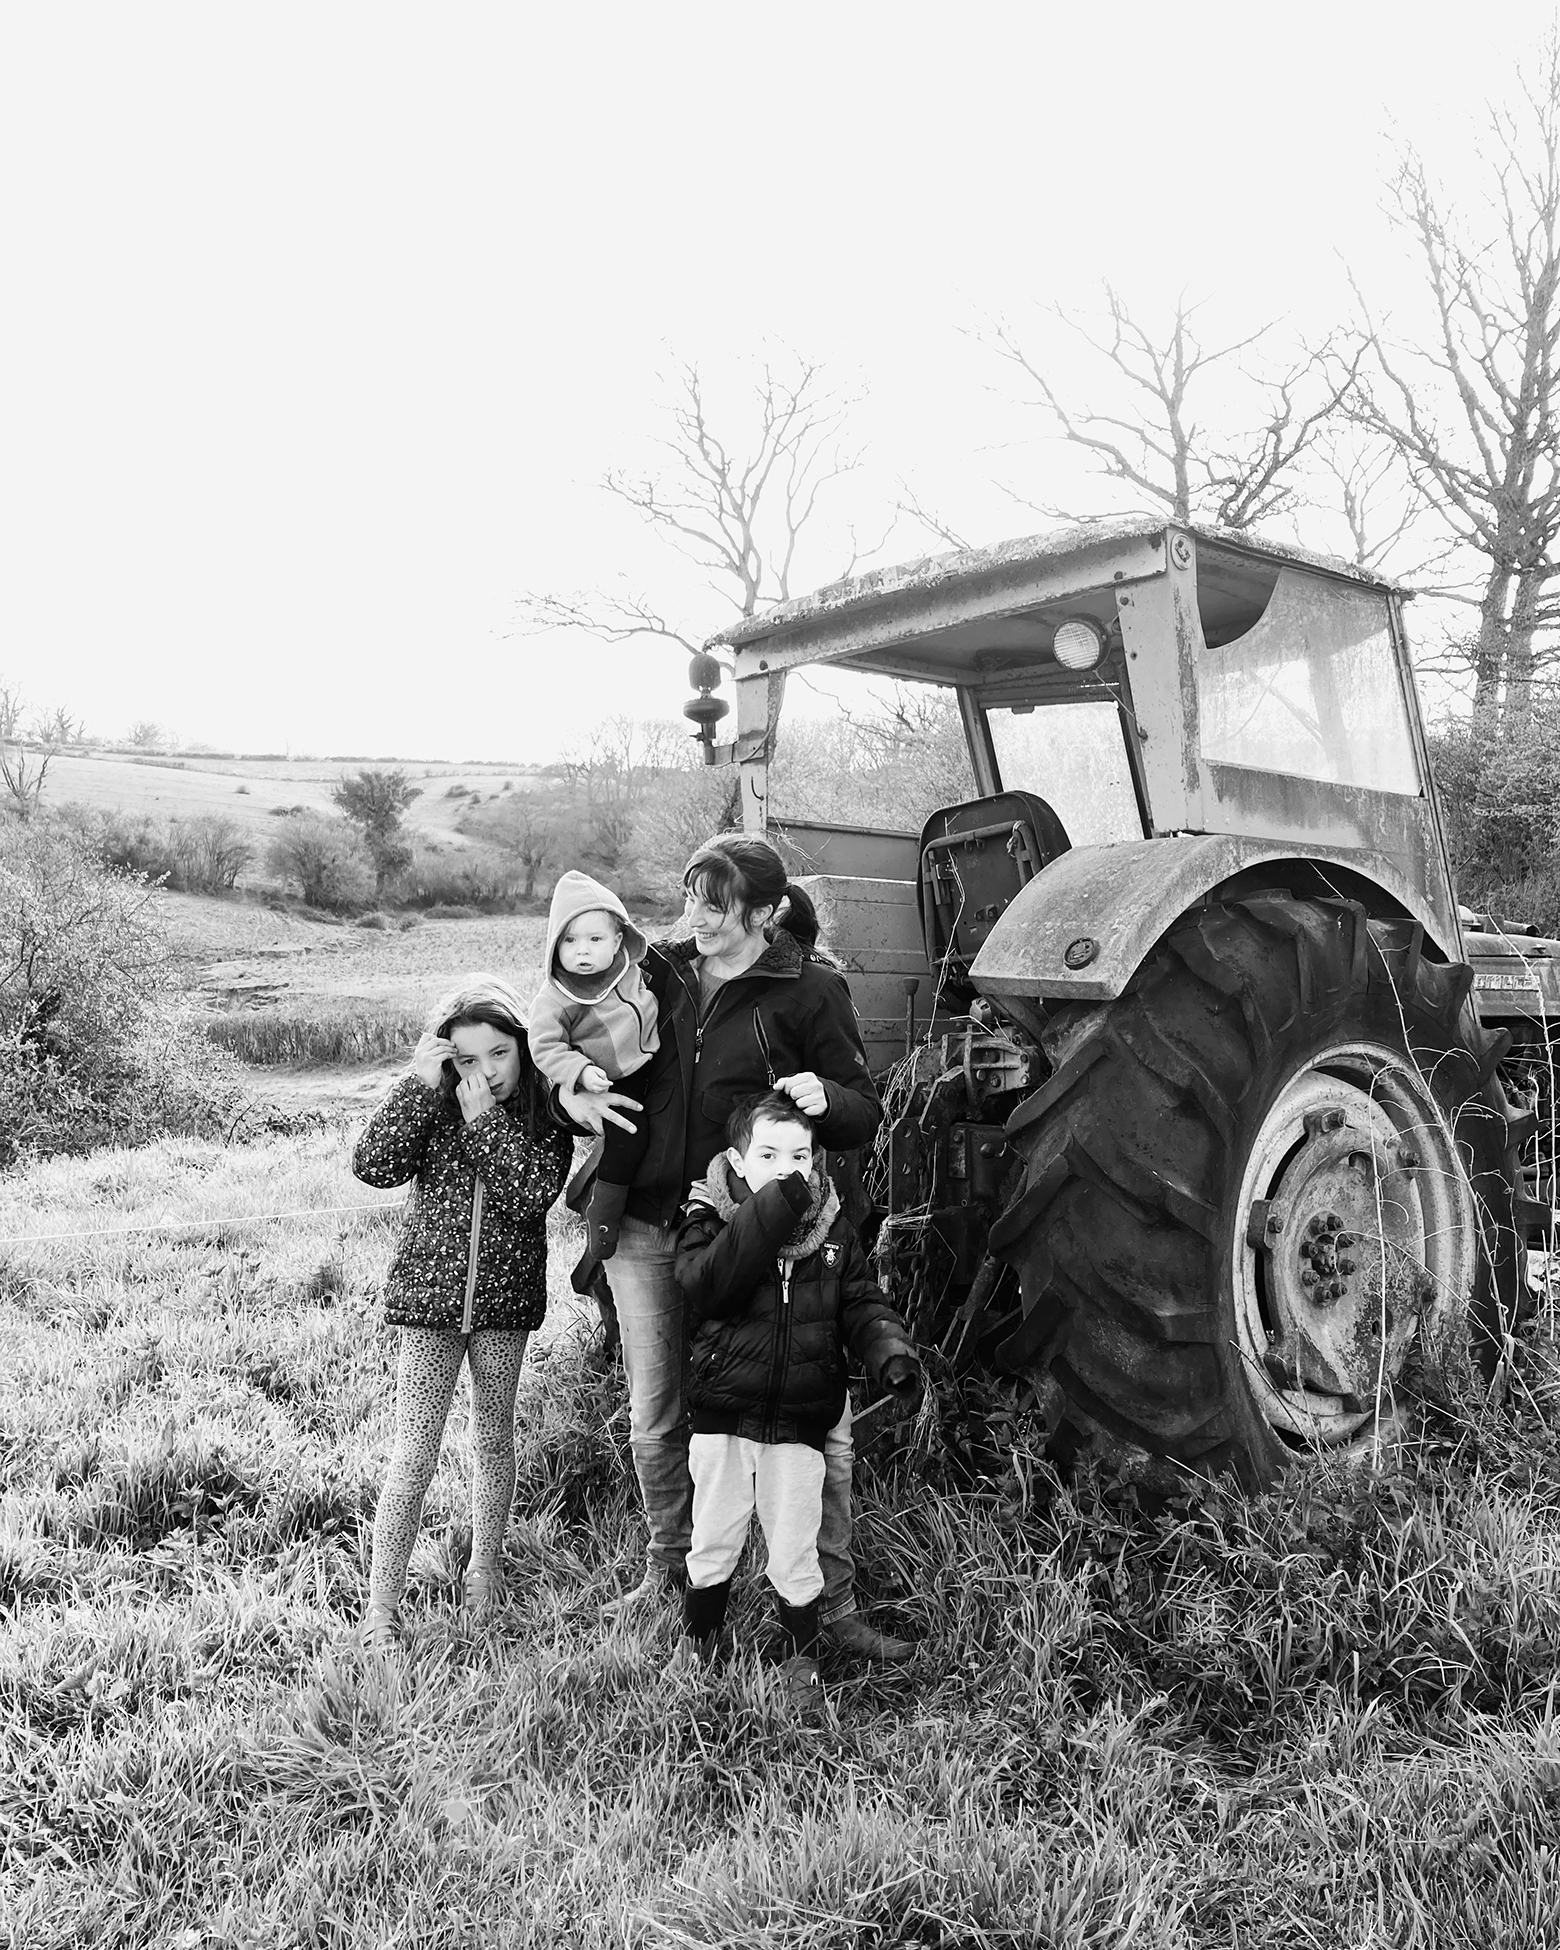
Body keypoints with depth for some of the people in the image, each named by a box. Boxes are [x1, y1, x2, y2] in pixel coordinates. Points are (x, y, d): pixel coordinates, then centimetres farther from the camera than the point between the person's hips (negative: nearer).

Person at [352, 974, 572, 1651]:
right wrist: (419, 1084, -21)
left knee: (493, 1439, 15)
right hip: (430, 1294, -1)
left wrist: (486, 1118, -20)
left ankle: (484, 1565, 36)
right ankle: (380, 1607, 6)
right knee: (414, 1454, -3)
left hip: (505, 1298, 1)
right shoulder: (432, 1105, -2)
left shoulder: (547, 1113, -4)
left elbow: (534, 1193, -18)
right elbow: (373, 1166, -17)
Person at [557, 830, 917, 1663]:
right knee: (655, 1420, 14)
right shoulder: (659, 976, 7)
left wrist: (824, 1099, -24)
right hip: (647, 1228, 3)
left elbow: (865, 1114, -2)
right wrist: (569, 1092, -6)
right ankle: (668, 1563, 39)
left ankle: (834, 1607, 16)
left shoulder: (809, 990, -4)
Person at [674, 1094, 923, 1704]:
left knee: (794, 1552, 9)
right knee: (712, 1543, 13)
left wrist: (892, 1354, -19)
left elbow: (862, 1304, 1)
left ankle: (801, 1654, 31)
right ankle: (696, 1643, 36)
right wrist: (770, 1213, -33)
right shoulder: (709, 1219, -8)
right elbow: (705, 1282, -27)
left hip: (800, 1421, 1)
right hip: (722, 1416, -1)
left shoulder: (833, 1230, 1)